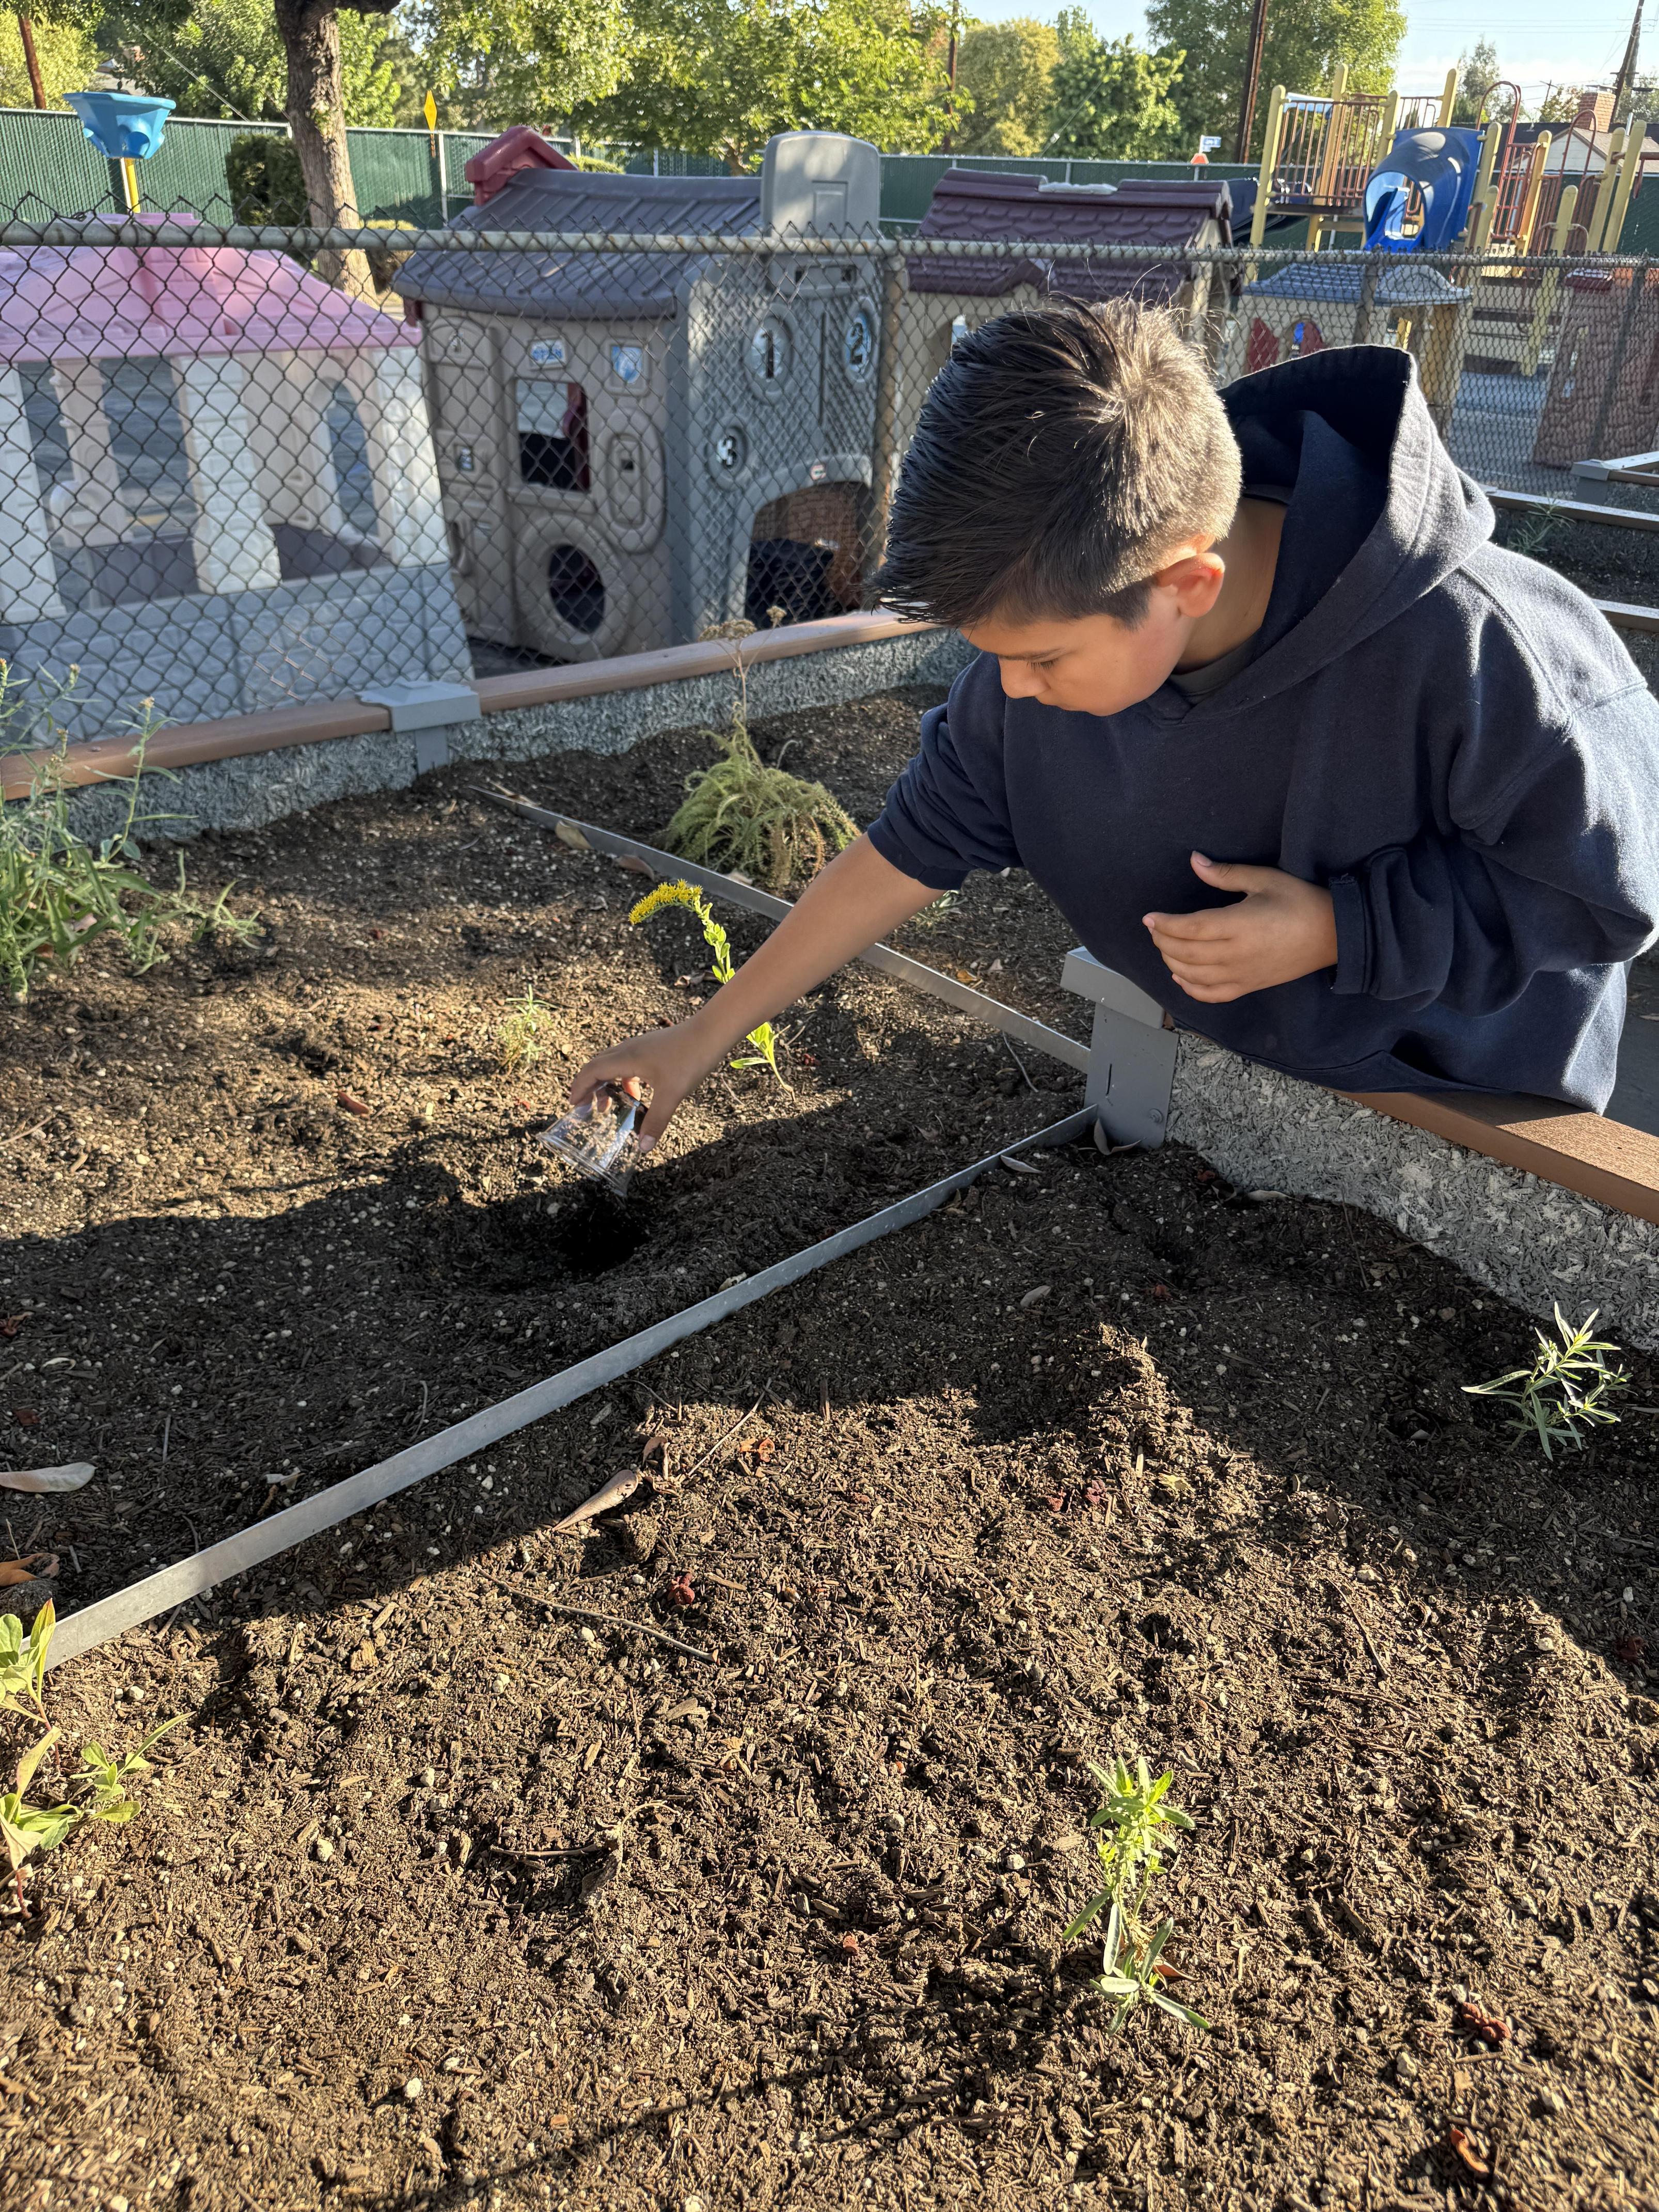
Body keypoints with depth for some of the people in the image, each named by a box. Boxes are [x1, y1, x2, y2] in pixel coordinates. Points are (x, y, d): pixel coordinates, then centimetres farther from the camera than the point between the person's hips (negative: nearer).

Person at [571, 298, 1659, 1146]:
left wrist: (1334, 930, -33)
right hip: (1208, 1059, 4)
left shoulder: (1468, 652, -38)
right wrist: (703, 1038, -11)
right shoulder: (1058, 615, -22)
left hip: (1475, 1108, -3)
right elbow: (913, 847, -14)